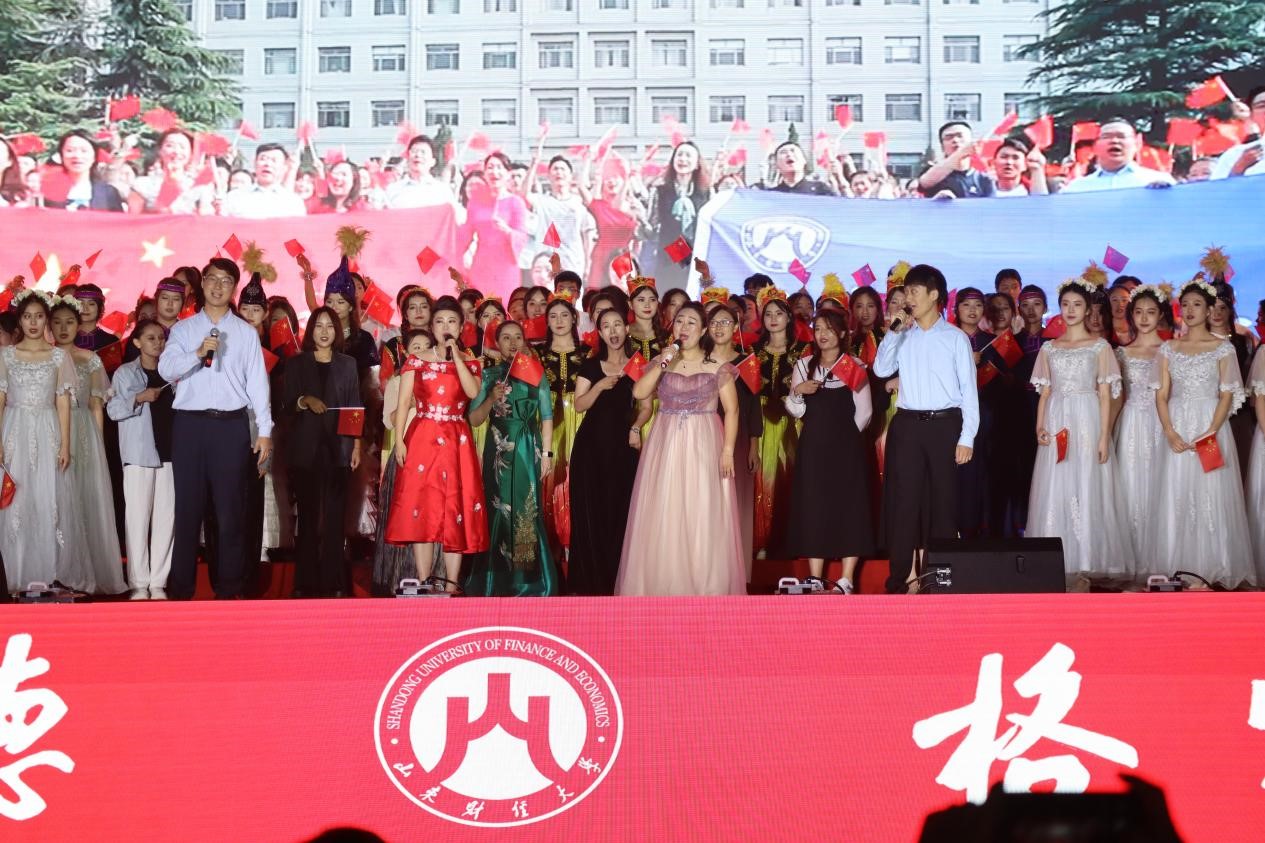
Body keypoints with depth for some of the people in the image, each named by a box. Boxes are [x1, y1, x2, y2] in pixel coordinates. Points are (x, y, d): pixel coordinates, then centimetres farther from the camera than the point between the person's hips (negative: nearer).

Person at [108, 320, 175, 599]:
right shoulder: (125, 373, 5)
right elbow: (113, 410, -2)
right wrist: (138, 398, -15)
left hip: (169, 452, 3)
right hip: (138, 453, -3)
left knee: (166, 517, 0)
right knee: (138, 517, -4)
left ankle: (158, 581, 5)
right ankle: (139, 583, 0)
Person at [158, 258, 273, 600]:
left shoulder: (246, 333, 10)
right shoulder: (183, 329, 10)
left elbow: (257, 383, 6)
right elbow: (165, 369, -4)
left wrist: (265, 432, 0)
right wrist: (198, 353, -20)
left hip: (231, 424, 0)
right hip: (190, 422, 0)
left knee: (230, 508, 2)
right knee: (188, 505, 3)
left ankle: (229, 587, 8)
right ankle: (181, 586, 8)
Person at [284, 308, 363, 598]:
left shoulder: (347, 364, 13)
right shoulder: (296, 364, 10)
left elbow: (356, 407, 11)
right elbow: (286, 405, 5)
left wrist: (357, 445, 3)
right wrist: (305, 400, -15)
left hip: (337, 447, 1)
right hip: (305, 448, -1)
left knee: (334, 516, -3)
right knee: (308, 514, -1)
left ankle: (334, 582, -1)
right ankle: (306, 582, 2)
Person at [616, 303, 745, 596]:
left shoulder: (717, 366, 1)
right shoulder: (661, 362, 9)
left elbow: (731, 410, -2)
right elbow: (639, 393, -4)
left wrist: (728, 449, -10)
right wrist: (661, 365, -13)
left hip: (703, 446, -2)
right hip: (665, 445, 2)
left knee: (703, 518, -4)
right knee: (662, 516, 1)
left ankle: (705, 588, 4)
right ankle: (663, 585, 8)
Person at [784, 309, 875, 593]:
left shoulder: (854, 366, 0)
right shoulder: (804, 365, 10)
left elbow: (863, 413, 1)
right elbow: (796, 411, 8)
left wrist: (844, 436, 5)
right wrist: (797, 391, -10)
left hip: (846, 445, -3)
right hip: (812, 445, 3)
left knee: (848, 506, -3)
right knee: (813, 507, 2)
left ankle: (846, 580, 0)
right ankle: (815, 580, 6)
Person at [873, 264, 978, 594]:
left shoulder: (955, 338, 2)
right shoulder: (903, 336, 10)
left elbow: (968, 389, 0)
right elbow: (882, 370, -2)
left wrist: (967, 437, -6)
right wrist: (894, 332, -8)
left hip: (945, 424, -2)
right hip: (907, 425, 2)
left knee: (943, 499, 3)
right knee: (902, 499, 0)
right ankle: (901, 576, 2)